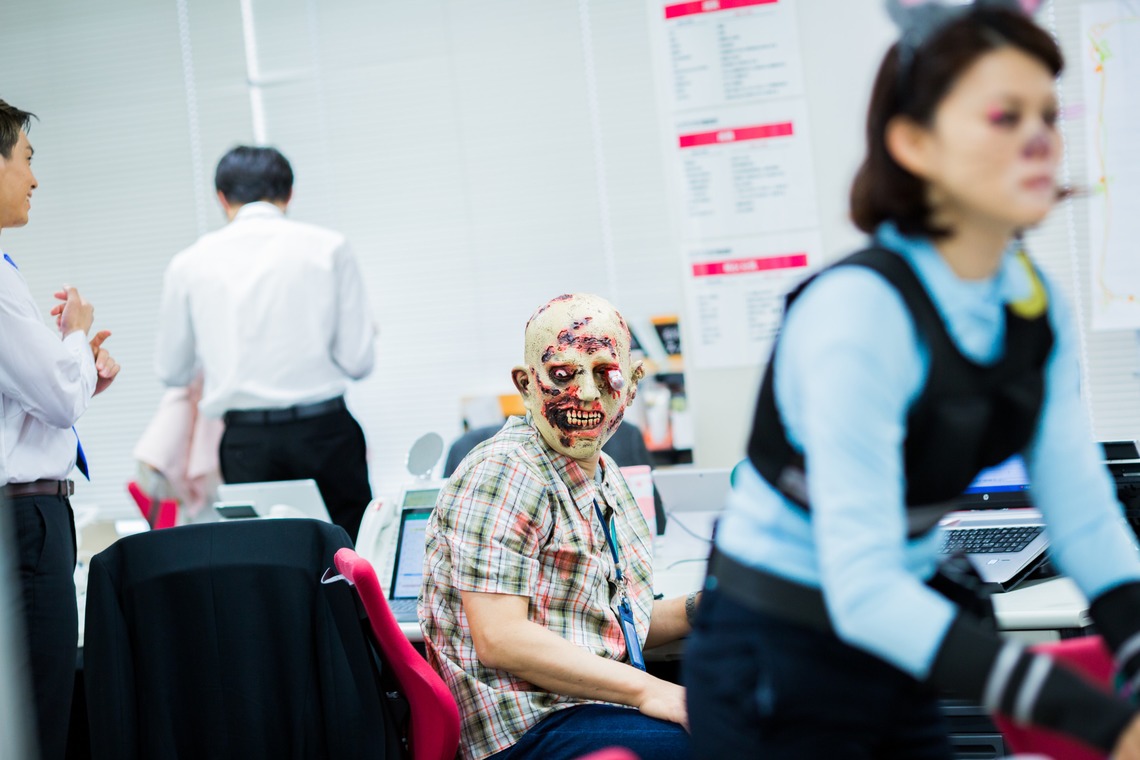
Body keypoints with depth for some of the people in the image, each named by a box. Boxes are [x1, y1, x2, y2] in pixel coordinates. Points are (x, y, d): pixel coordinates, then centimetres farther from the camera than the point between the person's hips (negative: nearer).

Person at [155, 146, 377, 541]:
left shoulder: (190, 263, 5)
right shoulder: (329, 247, 0)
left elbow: (172, 372, 14)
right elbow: (358, 361, -2)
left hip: (246, 439, 1)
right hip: (323, 432, -1)